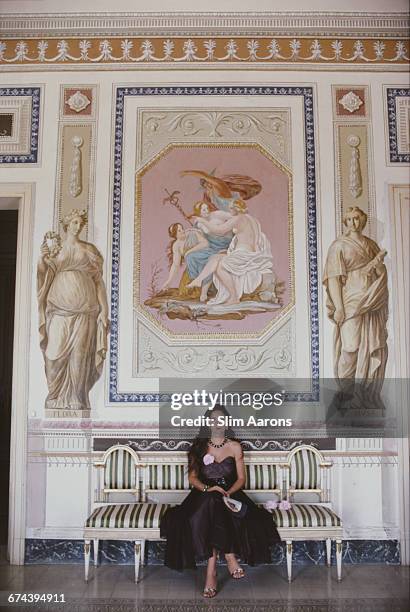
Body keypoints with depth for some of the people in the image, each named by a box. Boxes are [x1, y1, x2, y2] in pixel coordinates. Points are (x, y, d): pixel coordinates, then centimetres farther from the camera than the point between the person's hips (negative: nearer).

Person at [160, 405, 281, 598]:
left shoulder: (235, 447, 9)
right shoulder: (199, 446, 9)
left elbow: (241, 478, 5)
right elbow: (192, 477, 5)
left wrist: (228, 492, -14)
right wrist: (207, 488, -15)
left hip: (230, 493, -1)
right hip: (204, 494, 1)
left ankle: (212, 567, -26)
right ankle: (229, 556, -28)